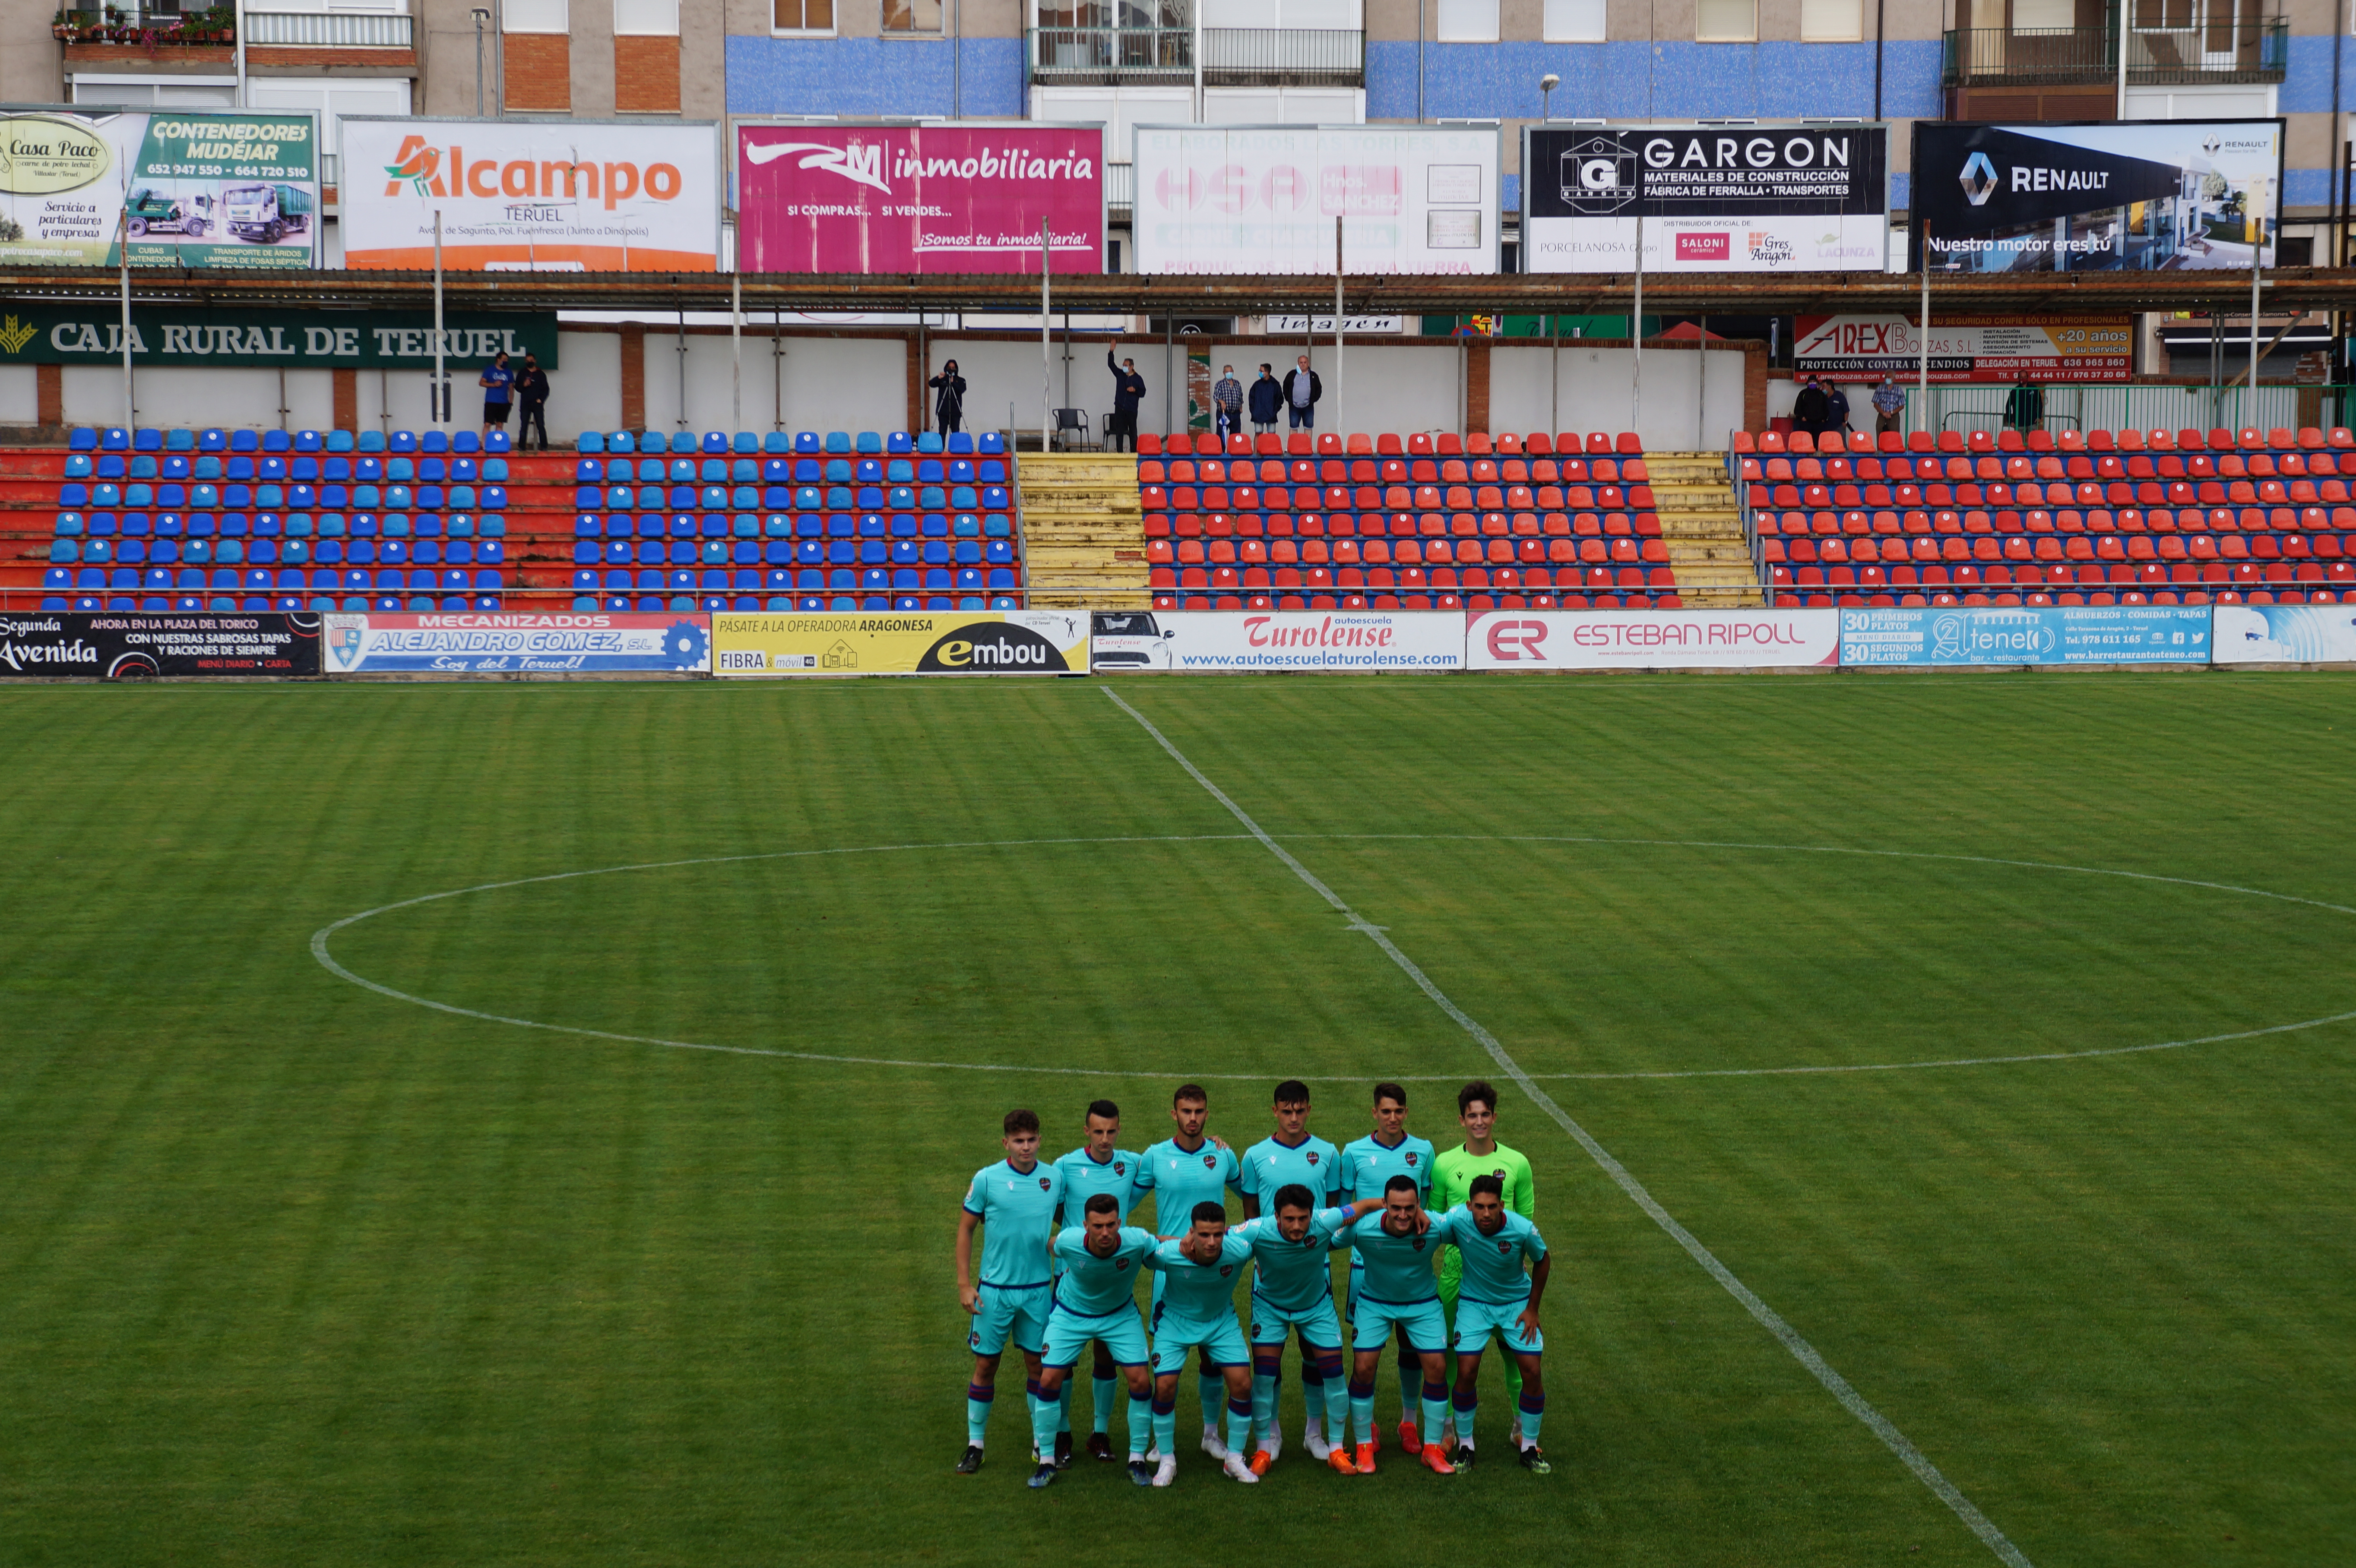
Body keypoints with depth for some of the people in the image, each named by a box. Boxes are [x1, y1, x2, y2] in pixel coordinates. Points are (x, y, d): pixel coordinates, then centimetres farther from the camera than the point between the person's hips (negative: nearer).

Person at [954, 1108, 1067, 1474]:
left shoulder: (1055, 1177, -1)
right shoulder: (987, 1179, -8)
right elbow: (965, 1229, -1)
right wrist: (964, 1284, -4)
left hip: (1038, 1289, 2)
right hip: (995, 1289, -2)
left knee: (1038, 1363, 8)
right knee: (985, 1365, 4)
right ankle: (975, 1444, 14)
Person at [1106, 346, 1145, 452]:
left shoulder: (1138, 379, 0)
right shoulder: (1120, 374, 8)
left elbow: (1143, 393, 2)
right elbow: (1111, 365, 0)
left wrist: (1135, 390, -18)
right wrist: (1111, 352, -11)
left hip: (1132, 410, -3)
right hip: (1119, 408, 3)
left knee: (1133, 433, 0)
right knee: (1119, 432, 2)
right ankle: (1119, 454, 6)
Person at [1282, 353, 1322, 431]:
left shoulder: (1313, 376, 8)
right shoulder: (1292, 375, 7)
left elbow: (1319, 389, 12)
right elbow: (1285, 388, 12)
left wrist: (1314, 399, -2)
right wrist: (1288, 399, 1)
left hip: (1308, 407, 0)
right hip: (1294, 407, 0)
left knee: (1309, 428, 1)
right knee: (1294, 428, 0)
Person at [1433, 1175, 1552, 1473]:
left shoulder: (1522, 1229, -26)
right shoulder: (1458, 1220, -27)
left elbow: (1542, 1261, -6)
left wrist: (1532, 1309, -3)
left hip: (1516, 1303, 0)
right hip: (1474, 1303, 0)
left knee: (1531, 1371, -6)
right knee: (1466, 1372, -11)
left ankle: (1529, 1446, 12)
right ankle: (1464, 1445, 9)